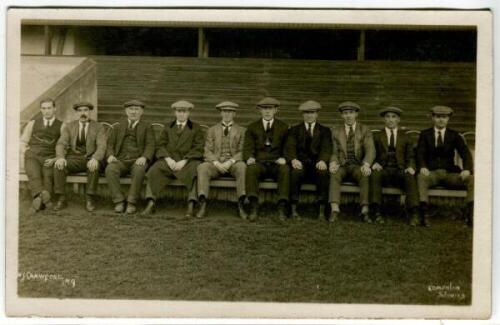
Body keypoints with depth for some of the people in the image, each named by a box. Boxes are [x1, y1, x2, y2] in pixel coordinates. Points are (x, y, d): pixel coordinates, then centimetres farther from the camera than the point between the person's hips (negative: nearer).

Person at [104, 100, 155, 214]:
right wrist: (110, 155, -8)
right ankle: (119, 201, -25)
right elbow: (110, 143, 15)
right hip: (120, 160, 2)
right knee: (110, 169, -32)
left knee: (139, 170, -38)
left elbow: (150, 145, 2)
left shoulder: (147, 127, 14)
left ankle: (132, 202, -28)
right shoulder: (118, 127, 21)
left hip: (137, 161, -2)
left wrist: (144, 157, -18)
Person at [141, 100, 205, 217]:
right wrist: (168, 159, -9)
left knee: (194, 171, -35)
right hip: (169, 160, 2)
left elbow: (198, 149, 1)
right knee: (154, 171, -27)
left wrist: (184, 161, -13)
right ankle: (151, 203, -30)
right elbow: (160, 146, 11)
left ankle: (191, 205, -39)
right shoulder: (168, 127, 21)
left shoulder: (196, 128, 13)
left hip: (188, 161, -2)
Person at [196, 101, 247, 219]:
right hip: (215, 163, 1)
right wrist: (216, 163, -12)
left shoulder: (241, 131, 14)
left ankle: (241, 204, -38)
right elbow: (208, 151, 8)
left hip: (233, 163, -1)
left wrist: (230, 162, -15)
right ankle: (202, 204, -38)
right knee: (202, 167, -32)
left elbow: (242, 152, 3)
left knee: (242, 167, -36)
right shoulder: (212, 130, 17)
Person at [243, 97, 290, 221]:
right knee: (251, 168, -34)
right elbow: (247, 147, 6)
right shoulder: (252, 128, 15)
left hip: (276, 164, 0)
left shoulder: (283, 127, 15)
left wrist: (283, 158, -13)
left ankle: (282, 208, -38)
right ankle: (253, 208, -41)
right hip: (259, 163, 0)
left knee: (285, 170, -34)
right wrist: (250, 158, -17)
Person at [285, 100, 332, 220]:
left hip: (317, 165, 0)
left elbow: (326, 148, 0)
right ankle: (293, 209, -28)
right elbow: (290, 147, 1)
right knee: (296, 172, -35)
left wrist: (322, 160, -23)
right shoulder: (294, 130, 18)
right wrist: (293, 159, -22)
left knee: (323, 172, -34)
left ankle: (321, 211, -29)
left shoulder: (325, 131, 18)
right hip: (300, 163, 0)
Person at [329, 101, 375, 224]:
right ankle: (335, 209, -43)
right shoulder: (336, 132, 14)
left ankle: (365, 210, -38)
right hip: (342, 166, 1)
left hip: (358, 166, -1)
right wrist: (333, 163, -16)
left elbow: (370, 150, -6)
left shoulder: (365, 130, 7)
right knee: (334, 174, -32)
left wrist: (366, 164, -28)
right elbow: (334, 153, 9)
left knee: (365, 175, -34)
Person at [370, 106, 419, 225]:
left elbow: (411, 157, 13)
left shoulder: (405, 137, 20)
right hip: (383, 170, 0)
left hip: (400, 171, 0)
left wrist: (411, 167, -10)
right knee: (374, 174, -35)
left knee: (410, 177, -33)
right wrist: (375, 164, -12)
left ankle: (414, 213, -39)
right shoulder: (377, 137, 19)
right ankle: (376, 212, -37)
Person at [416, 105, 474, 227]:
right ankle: (423, 214, -39)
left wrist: (467, 169, -18)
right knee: (421, 177, -36)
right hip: (431, 172, -2)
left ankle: (470, 214, -23)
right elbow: (420, 153, -2)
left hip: (450, 173, 2)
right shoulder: (425, 135, 11)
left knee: (472, 179, -24)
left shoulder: (454, 135, 14)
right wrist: (422, 167, -25)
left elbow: (466, 153, 3)